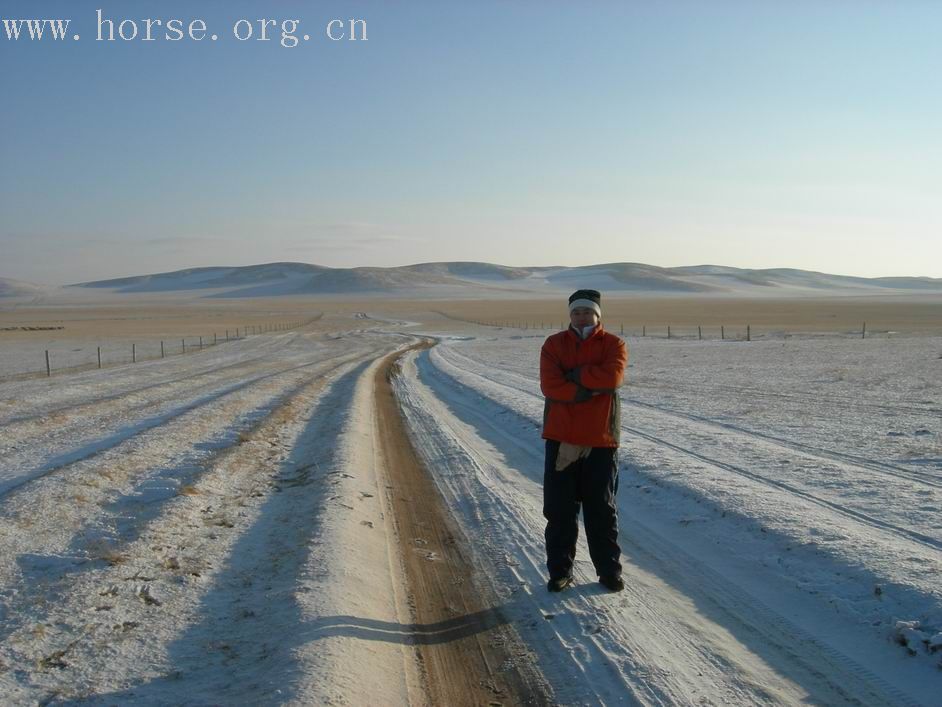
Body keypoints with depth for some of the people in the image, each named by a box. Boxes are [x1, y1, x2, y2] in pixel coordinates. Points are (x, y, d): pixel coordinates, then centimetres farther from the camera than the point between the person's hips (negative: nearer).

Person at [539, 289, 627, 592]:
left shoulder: (614, 345, 1)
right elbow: (550, 386, -12)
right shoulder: (554, 345, 3)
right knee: (559, 509, 7)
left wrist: (573, 375, -12)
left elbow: (612, 377, -20)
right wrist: (593, 387, -14)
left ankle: (609, 570, 21)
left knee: (602, 509, 8)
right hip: (561, 438, 1)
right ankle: (559, 570, 18)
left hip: (601, 438, -1)